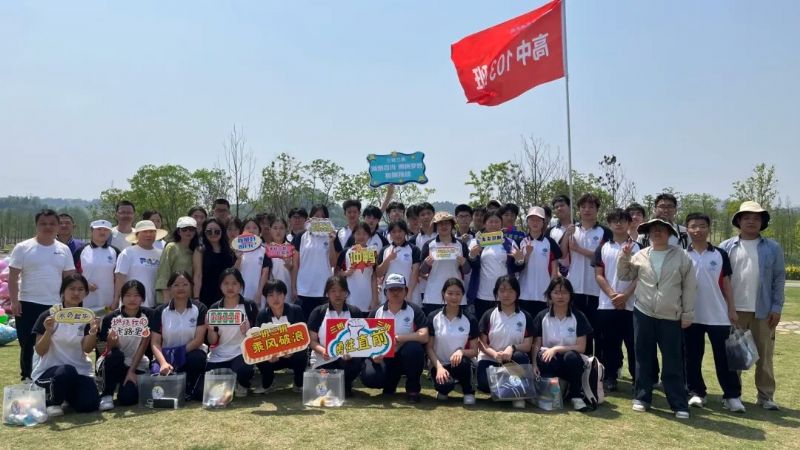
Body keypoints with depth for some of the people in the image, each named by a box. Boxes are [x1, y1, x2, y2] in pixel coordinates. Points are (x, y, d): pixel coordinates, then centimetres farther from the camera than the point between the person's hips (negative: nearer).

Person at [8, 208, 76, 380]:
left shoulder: (64, 250, 6)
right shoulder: (23, 247, -2)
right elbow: (12, 277, -3)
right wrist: (14, 300, -11)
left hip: (56, 306, 2)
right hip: (28, 305, -2)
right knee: (27, 346, 6)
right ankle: (26, 379, 18)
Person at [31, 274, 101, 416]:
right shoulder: (48, 316, -4)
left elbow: (87, 349, -8)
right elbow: (40, 351, -8)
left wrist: (93, 331, -27)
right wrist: (48, 331, -25)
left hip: (79, 369, 3)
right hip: (48, 369, -3)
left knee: (89, 405, -18)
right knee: (67, 371, -37)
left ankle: (68, 393, 17)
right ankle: (53, 402, -6)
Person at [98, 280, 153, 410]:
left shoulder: (148, 315, -11)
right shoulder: (111, 318, -14)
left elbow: (143, 345, -9)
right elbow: (111, 349, -14)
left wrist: (132, 371, -14)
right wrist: (112, 341, -38)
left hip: (137, 364, 0)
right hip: (115, 364, 0)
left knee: (127, 398, -23)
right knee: (115, 356, -35)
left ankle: (128, 385, 14)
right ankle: (107, 395, -15)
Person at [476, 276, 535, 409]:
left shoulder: (525, 317, 2)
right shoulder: (488, 315, 1)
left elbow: (527, 346, -4)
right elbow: (481, 343, -2)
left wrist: (512, 348, -25)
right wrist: (494, 354, -23)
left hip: (513, 361, 0)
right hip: (490, 359, 0)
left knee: (521, 357, -36)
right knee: (484, 384, -31)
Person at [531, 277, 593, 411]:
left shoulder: (578, 317, -1)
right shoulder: (542, 316, 3)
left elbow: (581, 347, -6)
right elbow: (536, 344, 1)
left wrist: (556, 348, -18)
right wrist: (534, 364, -17)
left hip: (570, 363, 0)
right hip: (550, 362, 0)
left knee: (571, 356, -36)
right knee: (544, 358, -35)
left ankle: (576, 395, -14)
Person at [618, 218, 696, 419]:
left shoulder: (682, 257, -1)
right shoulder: (640, 256, 5)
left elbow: (689, 287, 0)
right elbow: (625, 276, 13)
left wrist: (687, 313, -2)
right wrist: (624, 257, -2)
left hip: (671, 317, -2)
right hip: (643, 314, 2)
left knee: (673, 362, 3)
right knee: (643, 359, 9)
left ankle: (679, 404, 11)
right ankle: (642, 397, 21)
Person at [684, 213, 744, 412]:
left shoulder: (720, 254, 2)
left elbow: (726, 283, 5)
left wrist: (732, 309, 0)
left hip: (718, 315, 0)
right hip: (691, 315, 0)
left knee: (724, 357, 3)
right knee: (692, 357, 7)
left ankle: (732, 395, 11)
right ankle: (696, 393, 18)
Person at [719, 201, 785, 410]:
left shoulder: (773, 248, 2)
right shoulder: (726, 247, 1)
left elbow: (779, 278, 1)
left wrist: (777, 307, -5)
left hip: (763, 310, 0)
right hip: (733, 310, 0)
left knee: (764, 355, 8)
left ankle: (766, 396, 17)